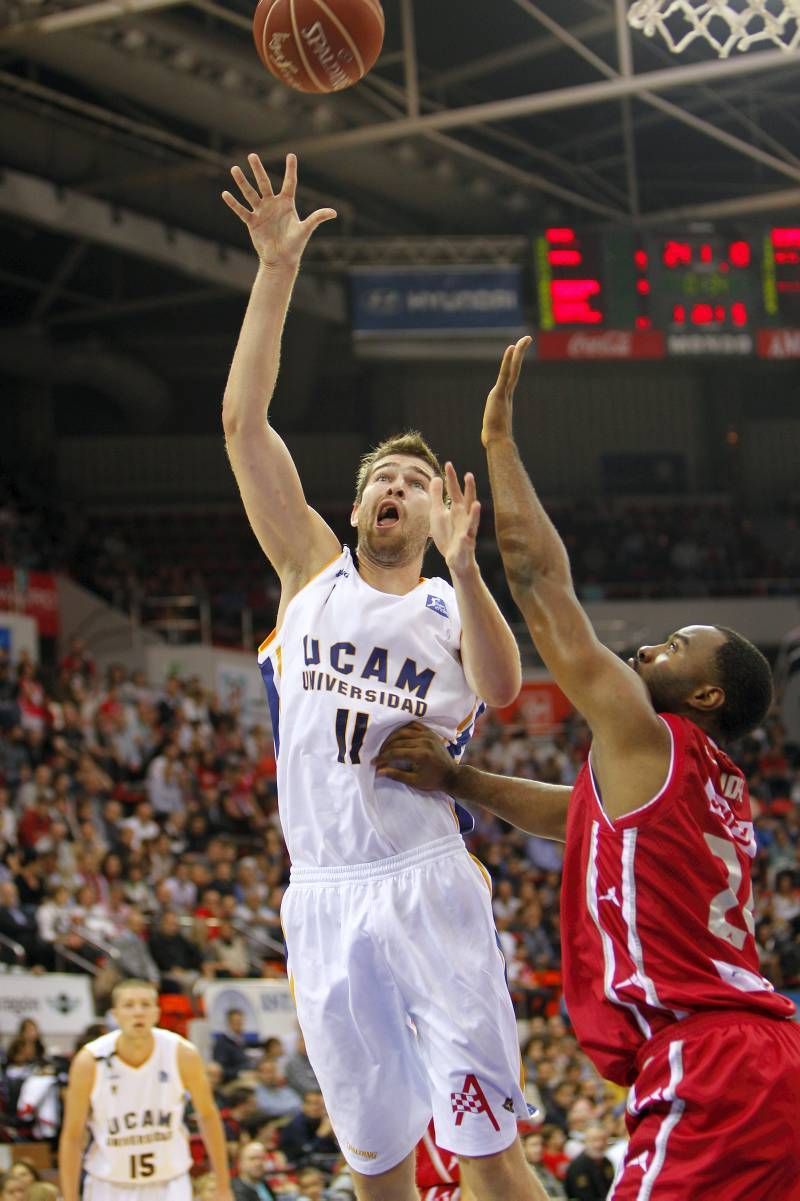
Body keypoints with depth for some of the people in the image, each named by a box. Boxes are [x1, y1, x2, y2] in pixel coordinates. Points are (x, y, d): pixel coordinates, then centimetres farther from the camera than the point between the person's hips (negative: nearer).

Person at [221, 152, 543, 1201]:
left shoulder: (451, 604, 8)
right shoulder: (311, 567, 13)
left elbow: (502, 685, -16)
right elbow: (243, 422, 5)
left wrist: (463, 567, -31)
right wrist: (277, 270, -2)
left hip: (427, 888, -2)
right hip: (323, 898, 3)